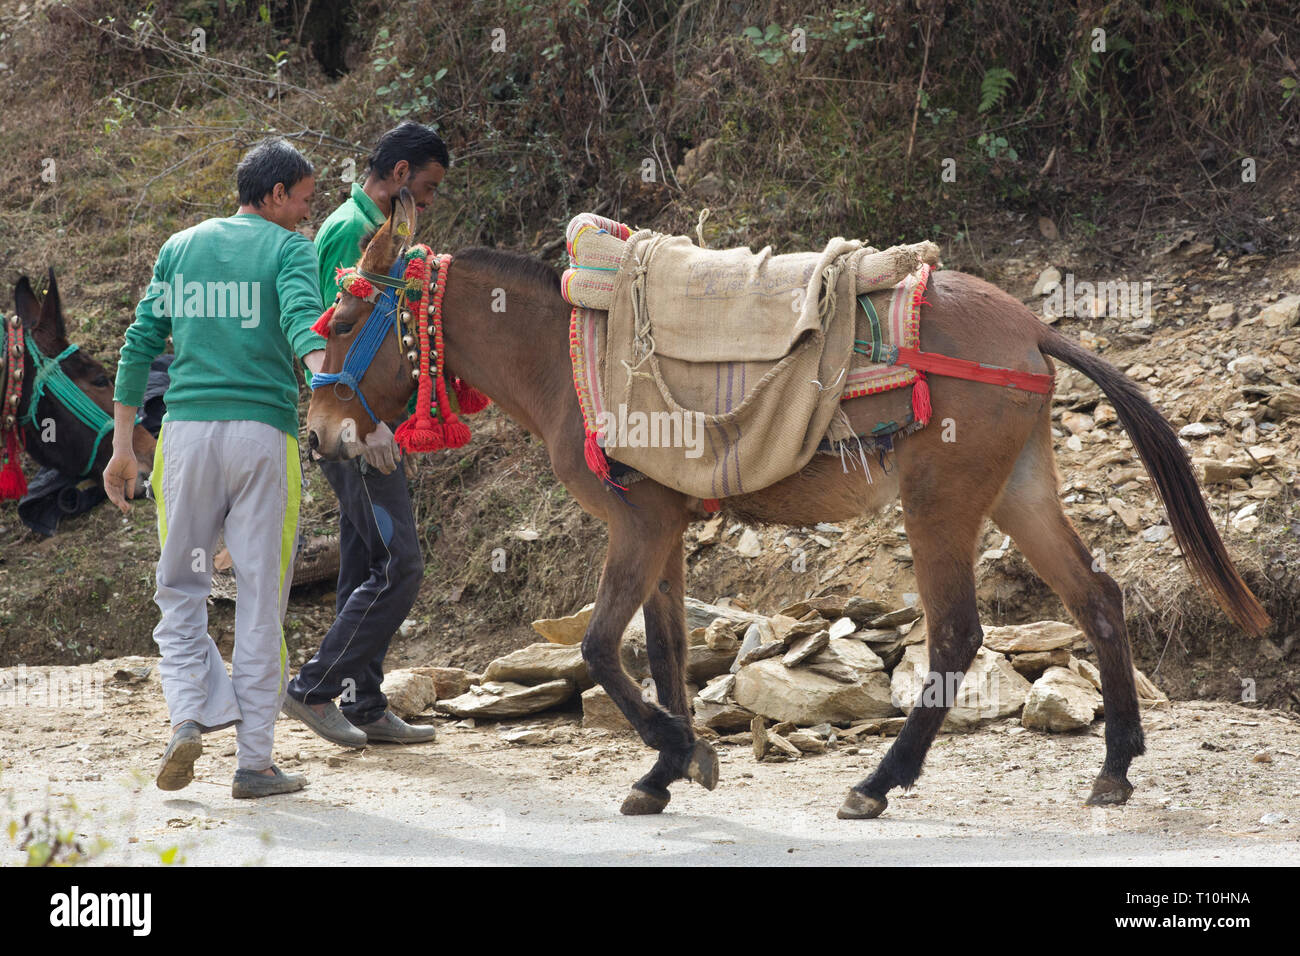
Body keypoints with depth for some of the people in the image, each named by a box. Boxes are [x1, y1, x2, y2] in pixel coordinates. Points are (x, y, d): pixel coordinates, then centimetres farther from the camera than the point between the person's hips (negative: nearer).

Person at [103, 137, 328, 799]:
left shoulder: (182, 247, 16)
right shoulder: (288, 249, 3)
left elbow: (139, 345, 13)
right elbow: (303, 321, -18)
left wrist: (121, 447, 16)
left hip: (187, 427, 3)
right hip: (263, 430, -3)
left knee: (180, 588, 14)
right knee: (260, 597, 2)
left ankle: (191, 714, -8)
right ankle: (254, 760, 3)